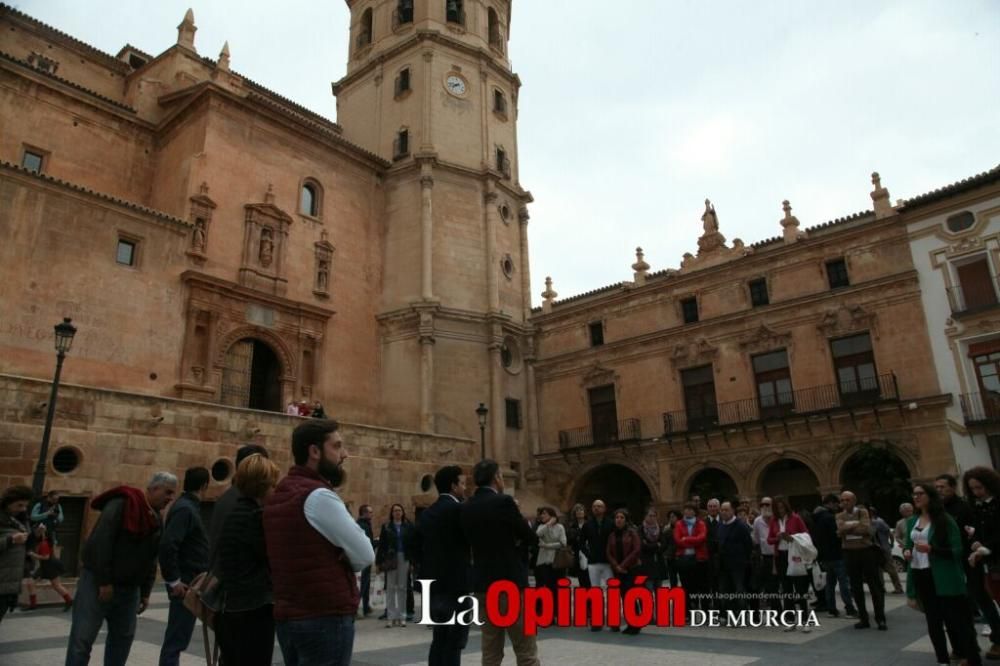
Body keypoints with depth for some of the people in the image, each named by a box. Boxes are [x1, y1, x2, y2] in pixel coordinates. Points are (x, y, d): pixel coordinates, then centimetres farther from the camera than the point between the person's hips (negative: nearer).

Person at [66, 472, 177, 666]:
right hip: (97, 582, -7)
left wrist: (145, 592, 10)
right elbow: (100, 542, -21)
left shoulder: (156, 520, 10)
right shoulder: (121, 505, -14)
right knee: (82, 638, -4)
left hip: (129, 588, 7)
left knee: (123, 637, 11)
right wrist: (104, 581, -21)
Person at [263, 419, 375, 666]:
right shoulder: (319, 496, -17)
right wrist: (343, 560, 5)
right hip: (326, 618, -9)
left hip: (287, 616, 9)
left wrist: (334, 558, 5)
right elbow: (365, 555, -13)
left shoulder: (277, 496, 11)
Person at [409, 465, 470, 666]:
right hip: (456, 584, -8)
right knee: (454, 642, -2)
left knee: (439, 639, 16)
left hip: (435, 584, 8)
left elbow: (415, 547, 11)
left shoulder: (426, 513, 9)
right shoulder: (458, 509, -14)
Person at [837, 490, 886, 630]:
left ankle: (881, 619, 11)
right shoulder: (840, 516, 6)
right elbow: (840, 530, -12)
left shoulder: (863, 512, -1)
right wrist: (856, 526, -13)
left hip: (866, 551, -3)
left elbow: (866, 529, -18)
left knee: (875, 586, 2)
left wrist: (848, 528, -13)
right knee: (856, 587, 8)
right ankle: (863, 619, 18)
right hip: (849, 553, 3)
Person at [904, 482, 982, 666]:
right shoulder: (911, 521, 10)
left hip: (943, 577, -6)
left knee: (956, 620, -1)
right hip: (921, 576, 6)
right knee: (932, 621, 14)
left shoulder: (945, 520, -7)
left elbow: (957, 550, -11)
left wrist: (931, 549, -24)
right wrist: (906, 552, -4)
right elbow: (908, 545, 18)